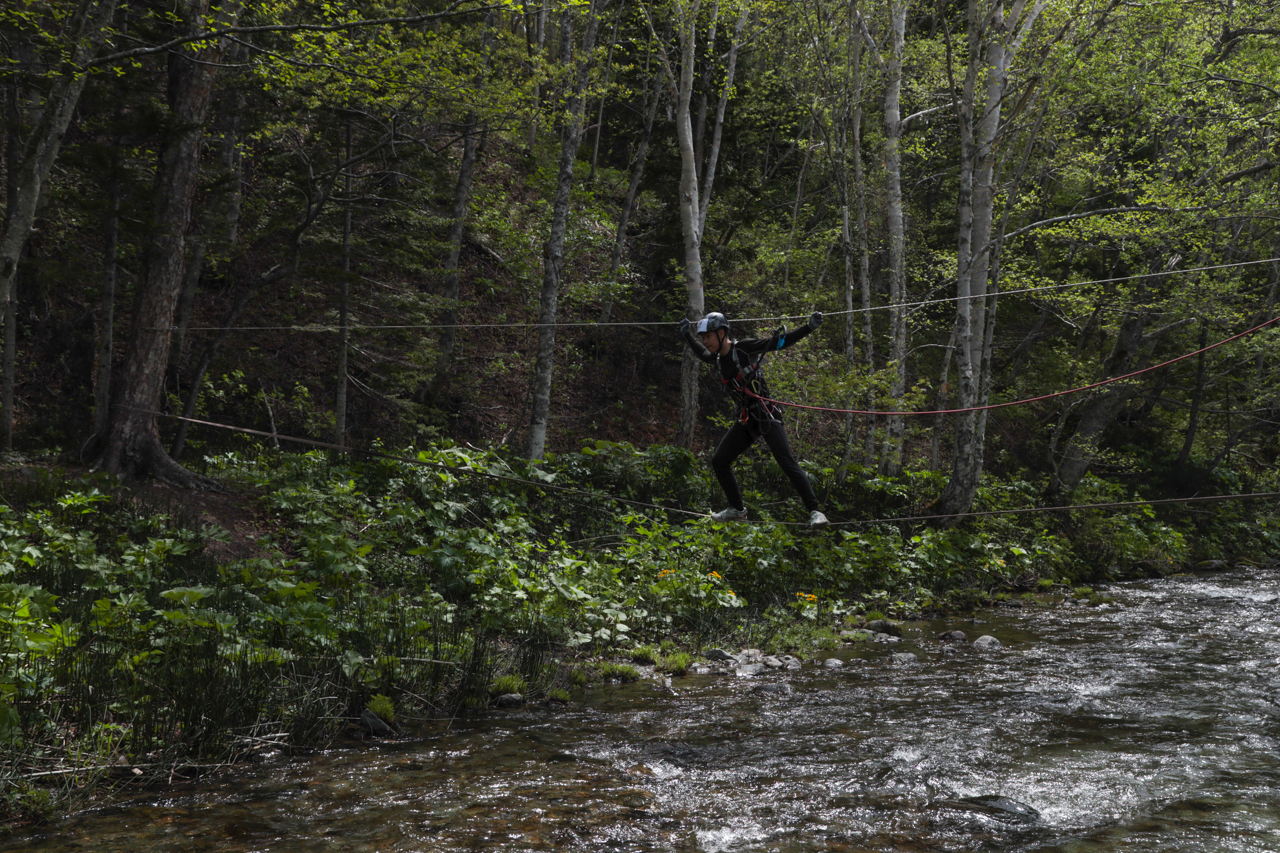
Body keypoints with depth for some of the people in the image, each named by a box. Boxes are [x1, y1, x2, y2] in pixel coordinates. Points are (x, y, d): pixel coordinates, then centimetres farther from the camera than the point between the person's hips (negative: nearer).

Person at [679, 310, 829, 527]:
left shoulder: (745, 348, -11)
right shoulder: (717, 359, 10)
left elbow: (780, 342, -14)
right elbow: (702, 353, 35)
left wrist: (809, 327, -22)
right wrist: (686, 334, 41)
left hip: (766, 416, -8)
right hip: (746, 420, 8)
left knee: (787, 462, -18)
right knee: (719, 461, 9)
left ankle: (814, 511, -20)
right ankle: (737, 509, 23)